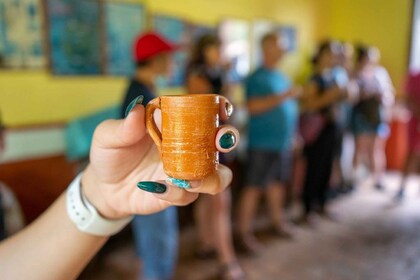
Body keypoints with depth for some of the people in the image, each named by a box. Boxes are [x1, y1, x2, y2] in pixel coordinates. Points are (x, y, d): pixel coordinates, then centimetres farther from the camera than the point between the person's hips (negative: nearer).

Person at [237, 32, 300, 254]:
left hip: (283, 141, 8)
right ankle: (245, 232, 7)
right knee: (254, 186, -2)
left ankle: (277, 221, 33)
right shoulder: (256, 77, -10)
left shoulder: (281, 76, 14)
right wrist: (282, 96, -24)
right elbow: (253, 107, -22)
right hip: (263, 143, -8)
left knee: (277, 182, 17)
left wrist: (294, 133, 16)